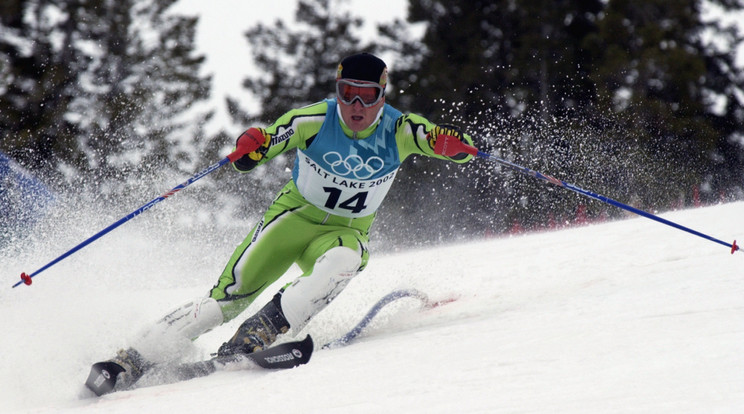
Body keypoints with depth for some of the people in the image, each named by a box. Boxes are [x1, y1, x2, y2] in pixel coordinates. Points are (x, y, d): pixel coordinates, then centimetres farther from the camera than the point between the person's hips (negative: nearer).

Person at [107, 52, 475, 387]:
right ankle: (137, 357, -11)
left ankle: (257, 334, -39)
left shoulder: (399, 130, -14)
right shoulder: (316, 120, -18)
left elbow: (459, 147, -21)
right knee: (229, 295, -15)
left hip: (346, 231, 1)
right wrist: (251, 146, -47)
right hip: (295, 216, -1)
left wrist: (449, 142, -45)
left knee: (342, 262, -36)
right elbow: (266, 140, -23)